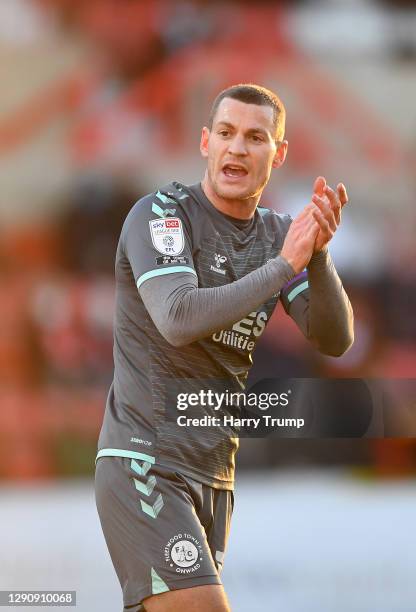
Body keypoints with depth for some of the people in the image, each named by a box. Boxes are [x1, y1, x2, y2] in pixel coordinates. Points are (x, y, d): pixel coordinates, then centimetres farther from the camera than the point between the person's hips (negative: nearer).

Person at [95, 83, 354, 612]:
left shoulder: (278, 234, 10)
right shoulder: (159, 214, -8)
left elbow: (333, 339, -2)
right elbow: (179, 321, -24)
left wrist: (318, 252, -19)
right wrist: (285, 264, -22)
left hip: (212, 471, 7)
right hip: (143, 463, -7)